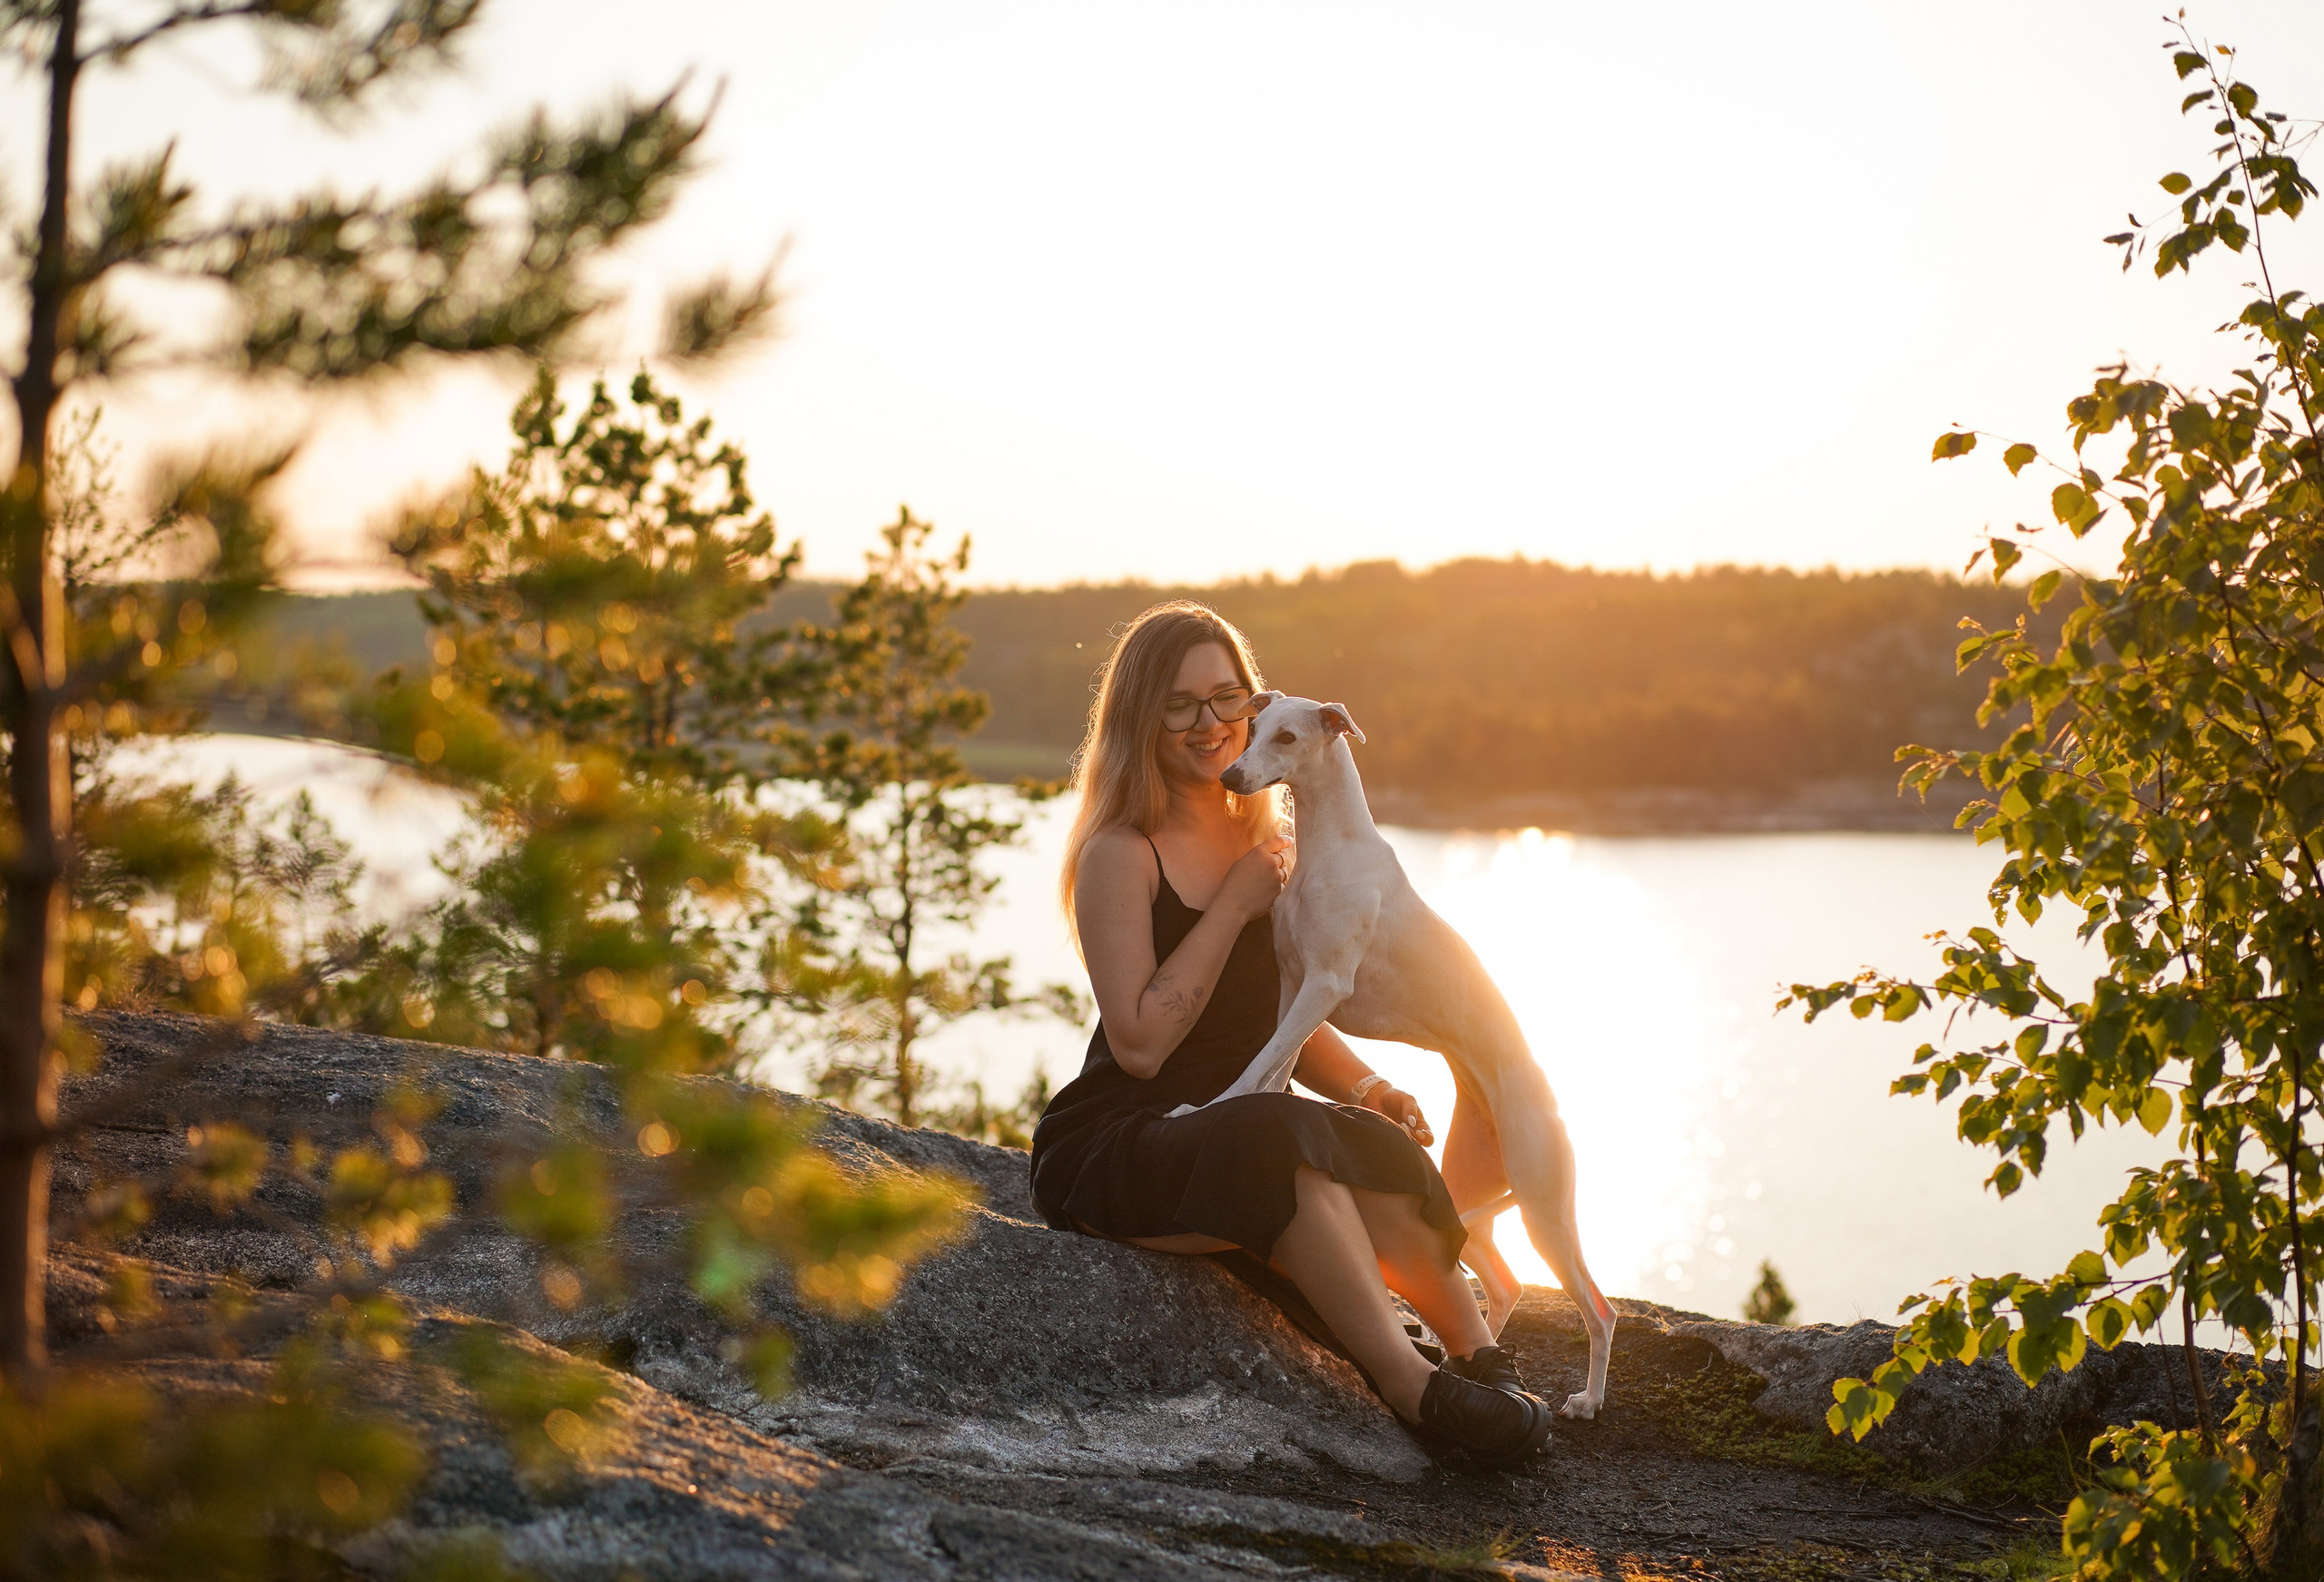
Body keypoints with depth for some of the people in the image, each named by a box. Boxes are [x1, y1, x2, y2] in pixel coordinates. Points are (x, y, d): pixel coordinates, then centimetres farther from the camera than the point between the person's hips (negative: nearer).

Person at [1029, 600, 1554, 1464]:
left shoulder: (1269, 840, 14)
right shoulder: (1120, 854, -9)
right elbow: (1141, 1043, -18)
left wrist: (1366, 1088, 0)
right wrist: (1235, 906, -15)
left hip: (1229, 1137, 6)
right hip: (1110, 1150, -6)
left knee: (1376, 1147, -27)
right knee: (1284, 1142, -36)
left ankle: (1483, 1359, -26)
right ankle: (1415, 1388, -35)